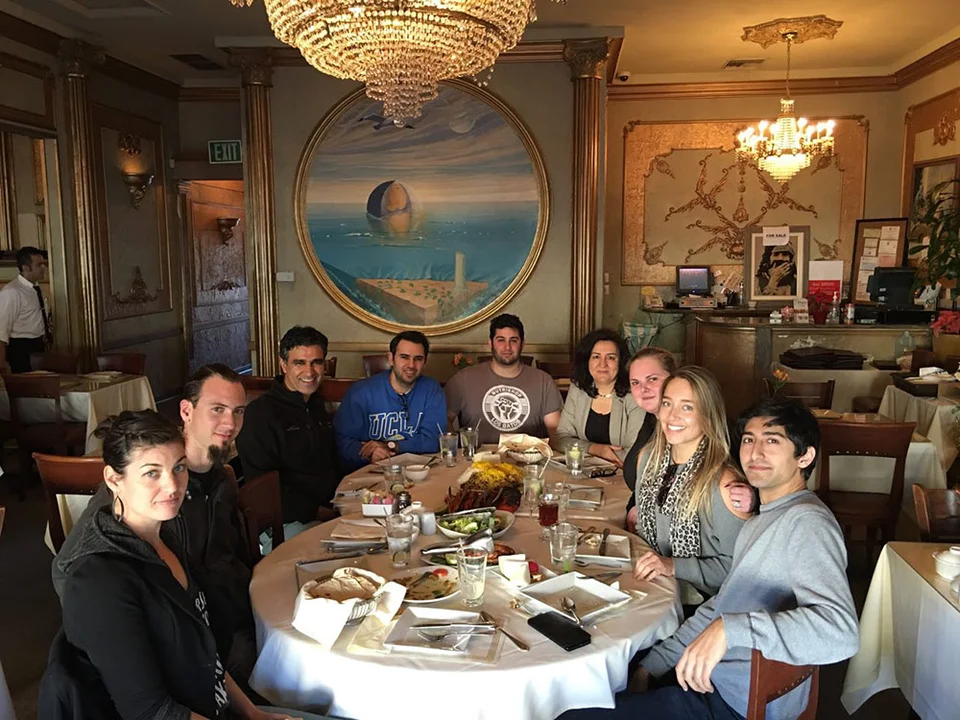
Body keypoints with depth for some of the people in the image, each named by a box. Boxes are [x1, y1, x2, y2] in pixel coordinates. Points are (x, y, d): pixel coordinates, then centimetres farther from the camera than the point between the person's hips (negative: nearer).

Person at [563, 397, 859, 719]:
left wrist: (730, 630, -40)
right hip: (711, 677, 9)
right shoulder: (761, 522, 12)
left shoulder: (807, 522, -19)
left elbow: (841, 632, -34)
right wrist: (653, 663, 10)